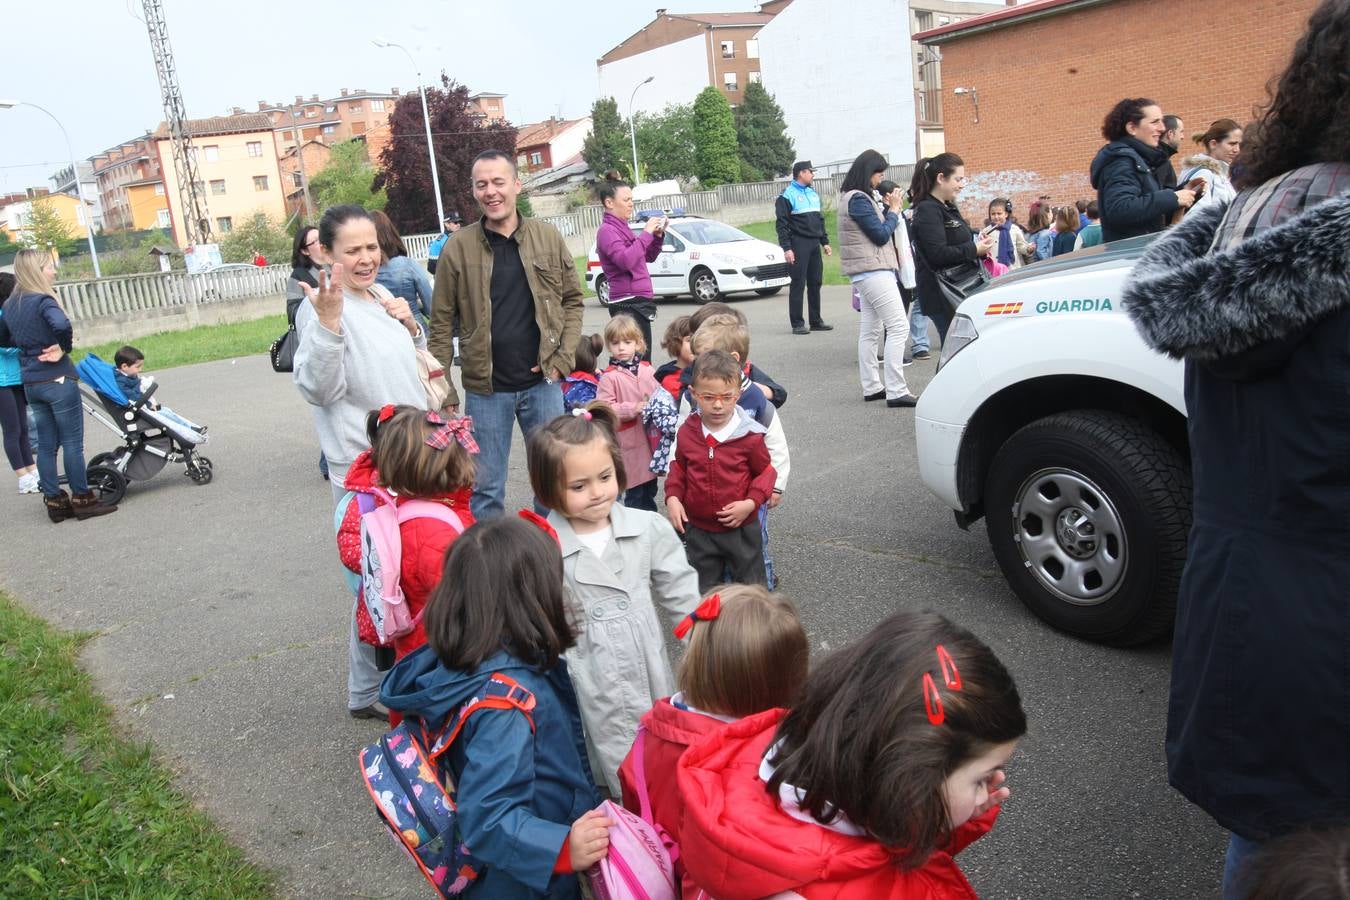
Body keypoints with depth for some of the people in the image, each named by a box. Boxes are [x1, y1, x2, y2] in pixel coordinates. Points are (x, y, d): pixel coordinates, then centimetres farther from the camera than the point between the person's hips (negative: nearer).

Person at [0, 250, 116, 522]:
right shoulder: (43, 301, -15)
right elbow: (62, 325, -34)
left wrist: (30, 345, 13)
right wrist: (63, 349, -17)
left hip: (31, 384, 8)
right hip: (58, 380, -8)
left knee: (46, 445, 12)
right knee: (72, 443, 1)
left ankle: (54, 501, 18)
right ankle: (82, 500, 8)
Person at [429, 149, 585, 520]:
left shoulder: (548, 237, 2)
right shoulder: (458, 247, -3)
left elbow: (573, 299, 8)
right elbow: (442, 322, -1)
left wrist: (563, 356, -5)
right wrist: (442, 391, -4)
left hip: (542, 382, 2)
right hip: (485, 388, -1)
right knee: (486, 488, 9)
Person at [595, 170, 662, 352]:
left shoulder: (622, 228, 18)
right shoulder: (607, 230, -9)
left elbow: (649, 257, 25)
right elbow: (626, 260, -24)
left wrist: (658, 235, 8)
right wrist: (646, 233, -17)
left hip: (637, 301, 9)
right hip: (627, 304, -9)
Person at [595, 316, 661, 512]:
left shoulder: (647, 369, 5)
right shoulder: (609, 377, -10)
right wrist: (634, 409, -21)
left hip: (650, 438, 5)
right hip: (629, 442, -5)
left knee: (650, 488, 20)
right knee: (635, 492, 1)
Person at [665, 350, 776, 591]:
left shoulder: (749, 435, -16)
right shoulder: (687, 432, -7)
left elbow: (766, 471, -4)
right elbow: (679, 467, 9)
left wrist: (751, 502, -18)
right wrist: (673, 497, -5)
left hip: (741, 528, -2)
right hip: (699, 529, 3)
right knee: (703, 591, 18)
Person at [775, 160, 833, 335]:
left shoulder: (813, 193, 17)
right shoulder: (787, 195, -6)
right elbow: (781, 223, -10)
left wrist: (825, 241, 16)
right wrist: (786, 248, -17)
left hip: (815, 244, 7)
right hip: (799, 244, -7)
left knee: (815, 283, 8)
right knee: (798, 284, -5)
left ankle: (816, 321, 15)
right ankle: (797, 324, -1)